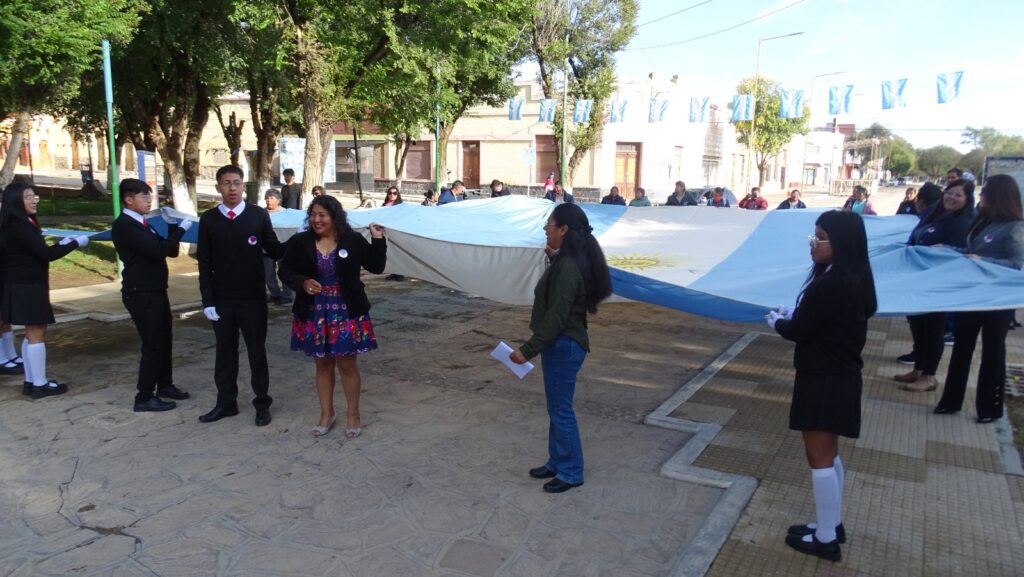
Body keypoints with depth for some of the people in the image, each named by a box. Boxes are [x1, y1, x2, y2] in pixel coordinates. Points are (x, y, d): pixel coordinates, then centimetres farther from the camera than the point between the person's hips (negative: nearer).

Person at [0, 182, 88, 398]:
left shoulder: (22, 224, 12)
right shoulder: (19, 226, -18)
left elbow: (35, 252, 18)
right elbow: (46, 255, -23)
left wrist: (61, 243, 11)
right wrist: (75, 243, -14)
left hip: (26, 285, 10)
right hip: (27, 287, -10)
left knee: (31, 335, 13)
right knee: (36, 335, -4)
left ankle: (30, 382, 18)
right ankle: (39, 384, 2)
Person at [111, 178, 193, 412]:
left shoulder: (142, 224, 13)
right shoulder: (123, 225, -16)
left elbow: (168, 250, 12)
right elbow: (157, 250, -25)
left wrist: (173, 227, 0)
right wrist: (181, 229, -18)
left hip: (156, 291, 9)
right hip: (141, 294, -9)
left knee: (164, 340, 16)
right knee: (152, 345, -5)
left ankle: (165, 385, 31)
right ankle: (144, 397, 5)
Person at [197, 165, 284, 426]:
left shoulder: (258, 215, -3)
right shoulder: (208, 219, 1)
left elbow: (273, 250, 1)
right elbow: (204, 263, 1)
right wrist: (207, 300, -4)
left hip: (253, 297, -2)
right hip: (222, 299, 2)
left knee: (257, 351, 7)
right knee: (225, 351, 12)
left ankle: (262, 404, 18)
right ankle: (226, 402, 25)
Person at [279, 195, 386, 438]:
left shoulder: (353, 240, -6)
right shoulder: (300, 242, -3)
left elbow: (376, 267, -1)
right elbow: (285, 271, 2)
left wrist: (378, 240, -12)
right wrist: (302, 282, -16)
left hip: (346, 312, -2)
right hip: (314, 313, 2)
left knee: (347, 364, 5)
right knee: (322, 364, 14)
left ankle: (353, 415, 22)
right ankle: (326, 414, 30)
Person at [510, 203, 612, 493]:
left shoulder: (567, 267, -24)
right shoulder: (571, 261, 8)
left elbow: (555, 317, -25)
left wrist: (528, 349, -22)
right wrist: (553, 258, 16)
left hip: (563, 346, -10)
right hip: (562, 344, 10)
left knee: (561, 410, 3)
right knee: (557, 408, 20)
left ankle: (571, 473, 17)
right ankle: (557, 463, 33)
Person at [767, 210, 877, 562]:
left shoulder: (832, 283, -25)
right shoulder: (853, 279, 5)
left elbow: (799, 330, -17)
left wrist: (777, 321, 2)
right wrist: (793, 317, 3)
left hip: (824, 380, -10)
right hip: (839, 376, 10)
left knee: (819, 458, 2)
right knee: (828, 455, 20)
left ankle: (825, 539, 15)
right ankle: (833, 526, 34)